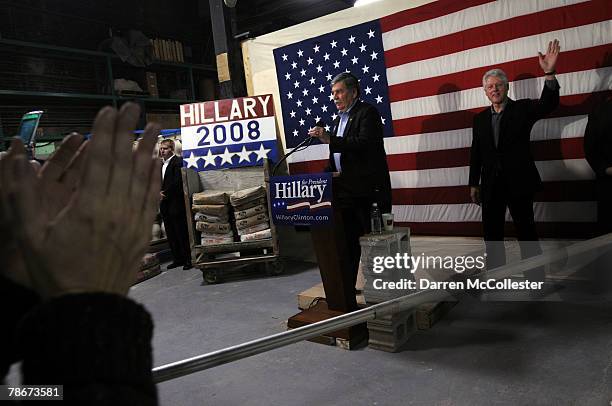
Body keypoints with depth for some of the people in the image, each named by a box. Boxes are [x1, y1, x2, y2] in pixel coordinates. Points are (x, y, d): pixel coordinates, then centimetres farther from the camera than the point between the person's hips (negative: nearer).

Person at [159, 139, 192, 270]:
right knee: (171, 234, 11)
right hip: (165, 205, 9)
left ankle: (188, 259, 3)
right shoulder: (162, 165, 19)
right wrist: (161, 192, 2)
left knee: (182, 233, -4)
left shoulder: (178, 162, -9)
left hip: (176, 204, -9)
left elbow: (177, 181, -18)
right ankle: (178, 259, 19)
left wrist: (165, 192, -10)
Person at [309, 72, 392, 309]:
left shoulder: (367, 113, -5)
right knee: (347, 242, 11)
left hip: (367, 191, -8)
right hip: (345, 192, 8)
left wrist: (330, 139, -26)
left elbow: (364, 144, -22)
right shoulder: (339, 119, 19)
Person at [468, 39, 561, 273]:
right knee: (492, 234, 10)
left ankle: (536, 279, 13)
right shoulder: (480, 119, 10)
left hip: (518, 182, -3)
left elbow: (548, 104, -18)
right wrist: (474, 184, 8)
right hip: (491, 185, 4)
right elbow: (475, 154, 10)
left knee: (526, 232, 1)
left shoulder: (522, 108, 2)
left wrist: (549, 74, -33)